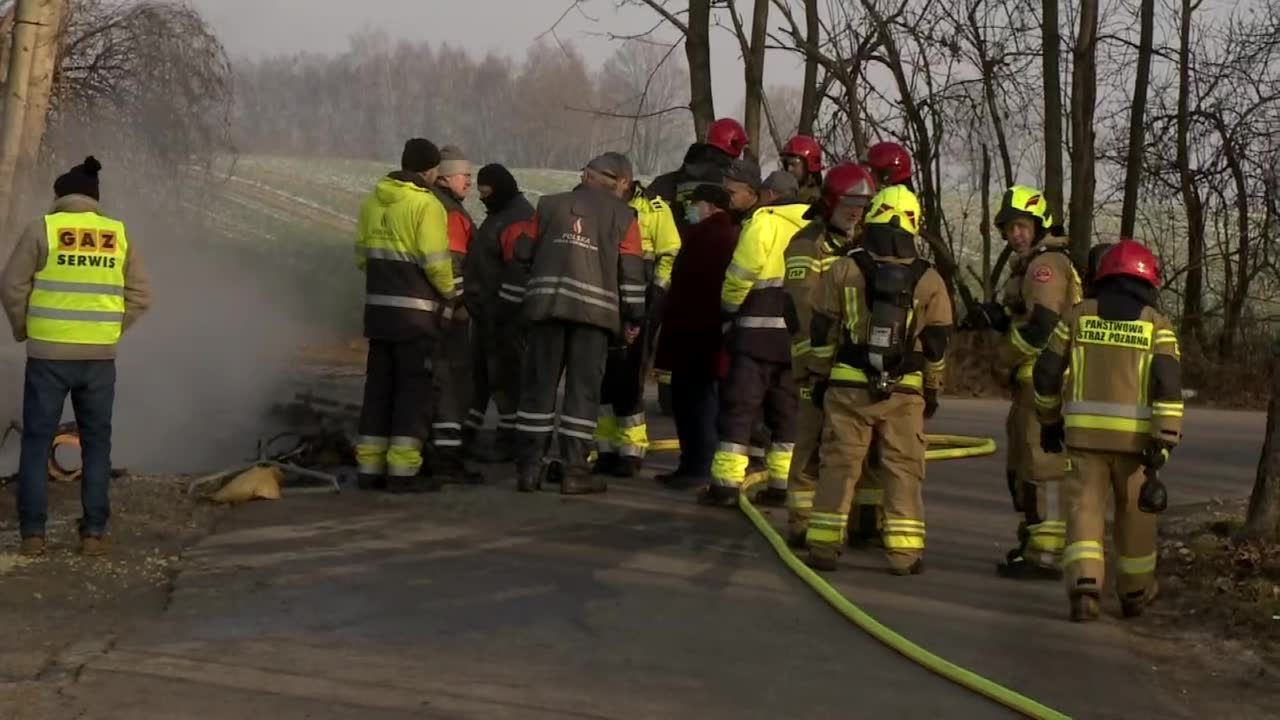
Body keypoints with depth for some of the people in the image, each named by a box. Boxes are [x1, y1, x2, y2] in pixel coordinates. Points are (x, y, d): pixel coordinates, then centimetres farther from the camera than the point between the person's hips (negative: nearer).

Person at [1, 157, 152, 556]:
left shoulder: (43, 229, -4)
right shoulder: (118, 235, 5)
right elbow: (140, 296, 4)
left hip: (48, 355, -2)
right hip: (99, 358, 2)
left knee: (37, 442, 7)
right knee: (96, 445, 11)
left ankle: (33, 533, 6)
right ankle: (94, 533, 9)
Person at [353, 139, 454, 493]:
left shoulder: (373, 201, 9)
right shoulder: (427, 204, -14)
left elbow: (361, 254, 12)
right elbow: (435, 261, -18)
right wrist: (450, 294, -3)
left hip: (378, 305, 7)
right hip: (416, 310, -7)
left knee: (379, 384, 13)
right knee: (413, 387, 0)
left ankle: (370, 466, 16)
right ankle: (403, 469, -2)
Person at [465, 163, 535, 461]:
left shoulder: (517, 218, -16)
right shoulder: (498, 214, 18)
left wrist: (504, 309, -24)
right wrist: (475, 301, 24)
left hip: (505, 313, -11)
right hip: (486, 311, 11)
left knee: (504, 374, -5)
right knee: (478, 372, 15)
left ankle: (509, 439, 1)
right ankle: (466, 435, 23)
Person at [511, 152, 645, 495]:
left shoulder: (551, 204, 14)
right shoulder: (622, 215, 7)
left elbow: (524, 252, 14)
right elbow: (631, 272, 3)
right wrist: (634, 318, 11)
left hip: (547, 301, 2)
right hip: (595, 308, -2)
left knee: (538, 384, 7)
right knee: (583, 389, 2)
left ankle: (529, 467, 7)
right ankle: (573, 470, 1)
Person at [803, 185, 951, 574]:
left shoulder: (844, 270, -2)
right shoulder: (929, 280, -1)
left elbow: (822, 330, 3)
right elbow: (937, 343, 4)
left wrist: (820, 377, 14)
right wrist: (932, 389, 15)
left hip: (848, 385, 0)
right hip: (905, 391, 0)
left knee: (838, 463, 6)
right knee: (903, 468, 6)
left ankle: (824, 544, 6)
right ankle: (905, 551, 5)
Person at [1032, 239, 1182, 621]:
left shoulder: (1078, 316, 6)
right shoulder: (1156, 324, 1)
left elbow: (1046, 373, 8)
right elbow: (1168, 386, -9)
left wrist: (1049, 421, 21)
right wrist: (1164, 444, -10)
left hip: (1085, 432, 0)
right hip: (1135, 436, 0)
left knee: (1085, 509, 1)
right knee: (1135, 512, 15)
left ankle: (1084, 588, -16)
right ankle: (1135, 593, 29)